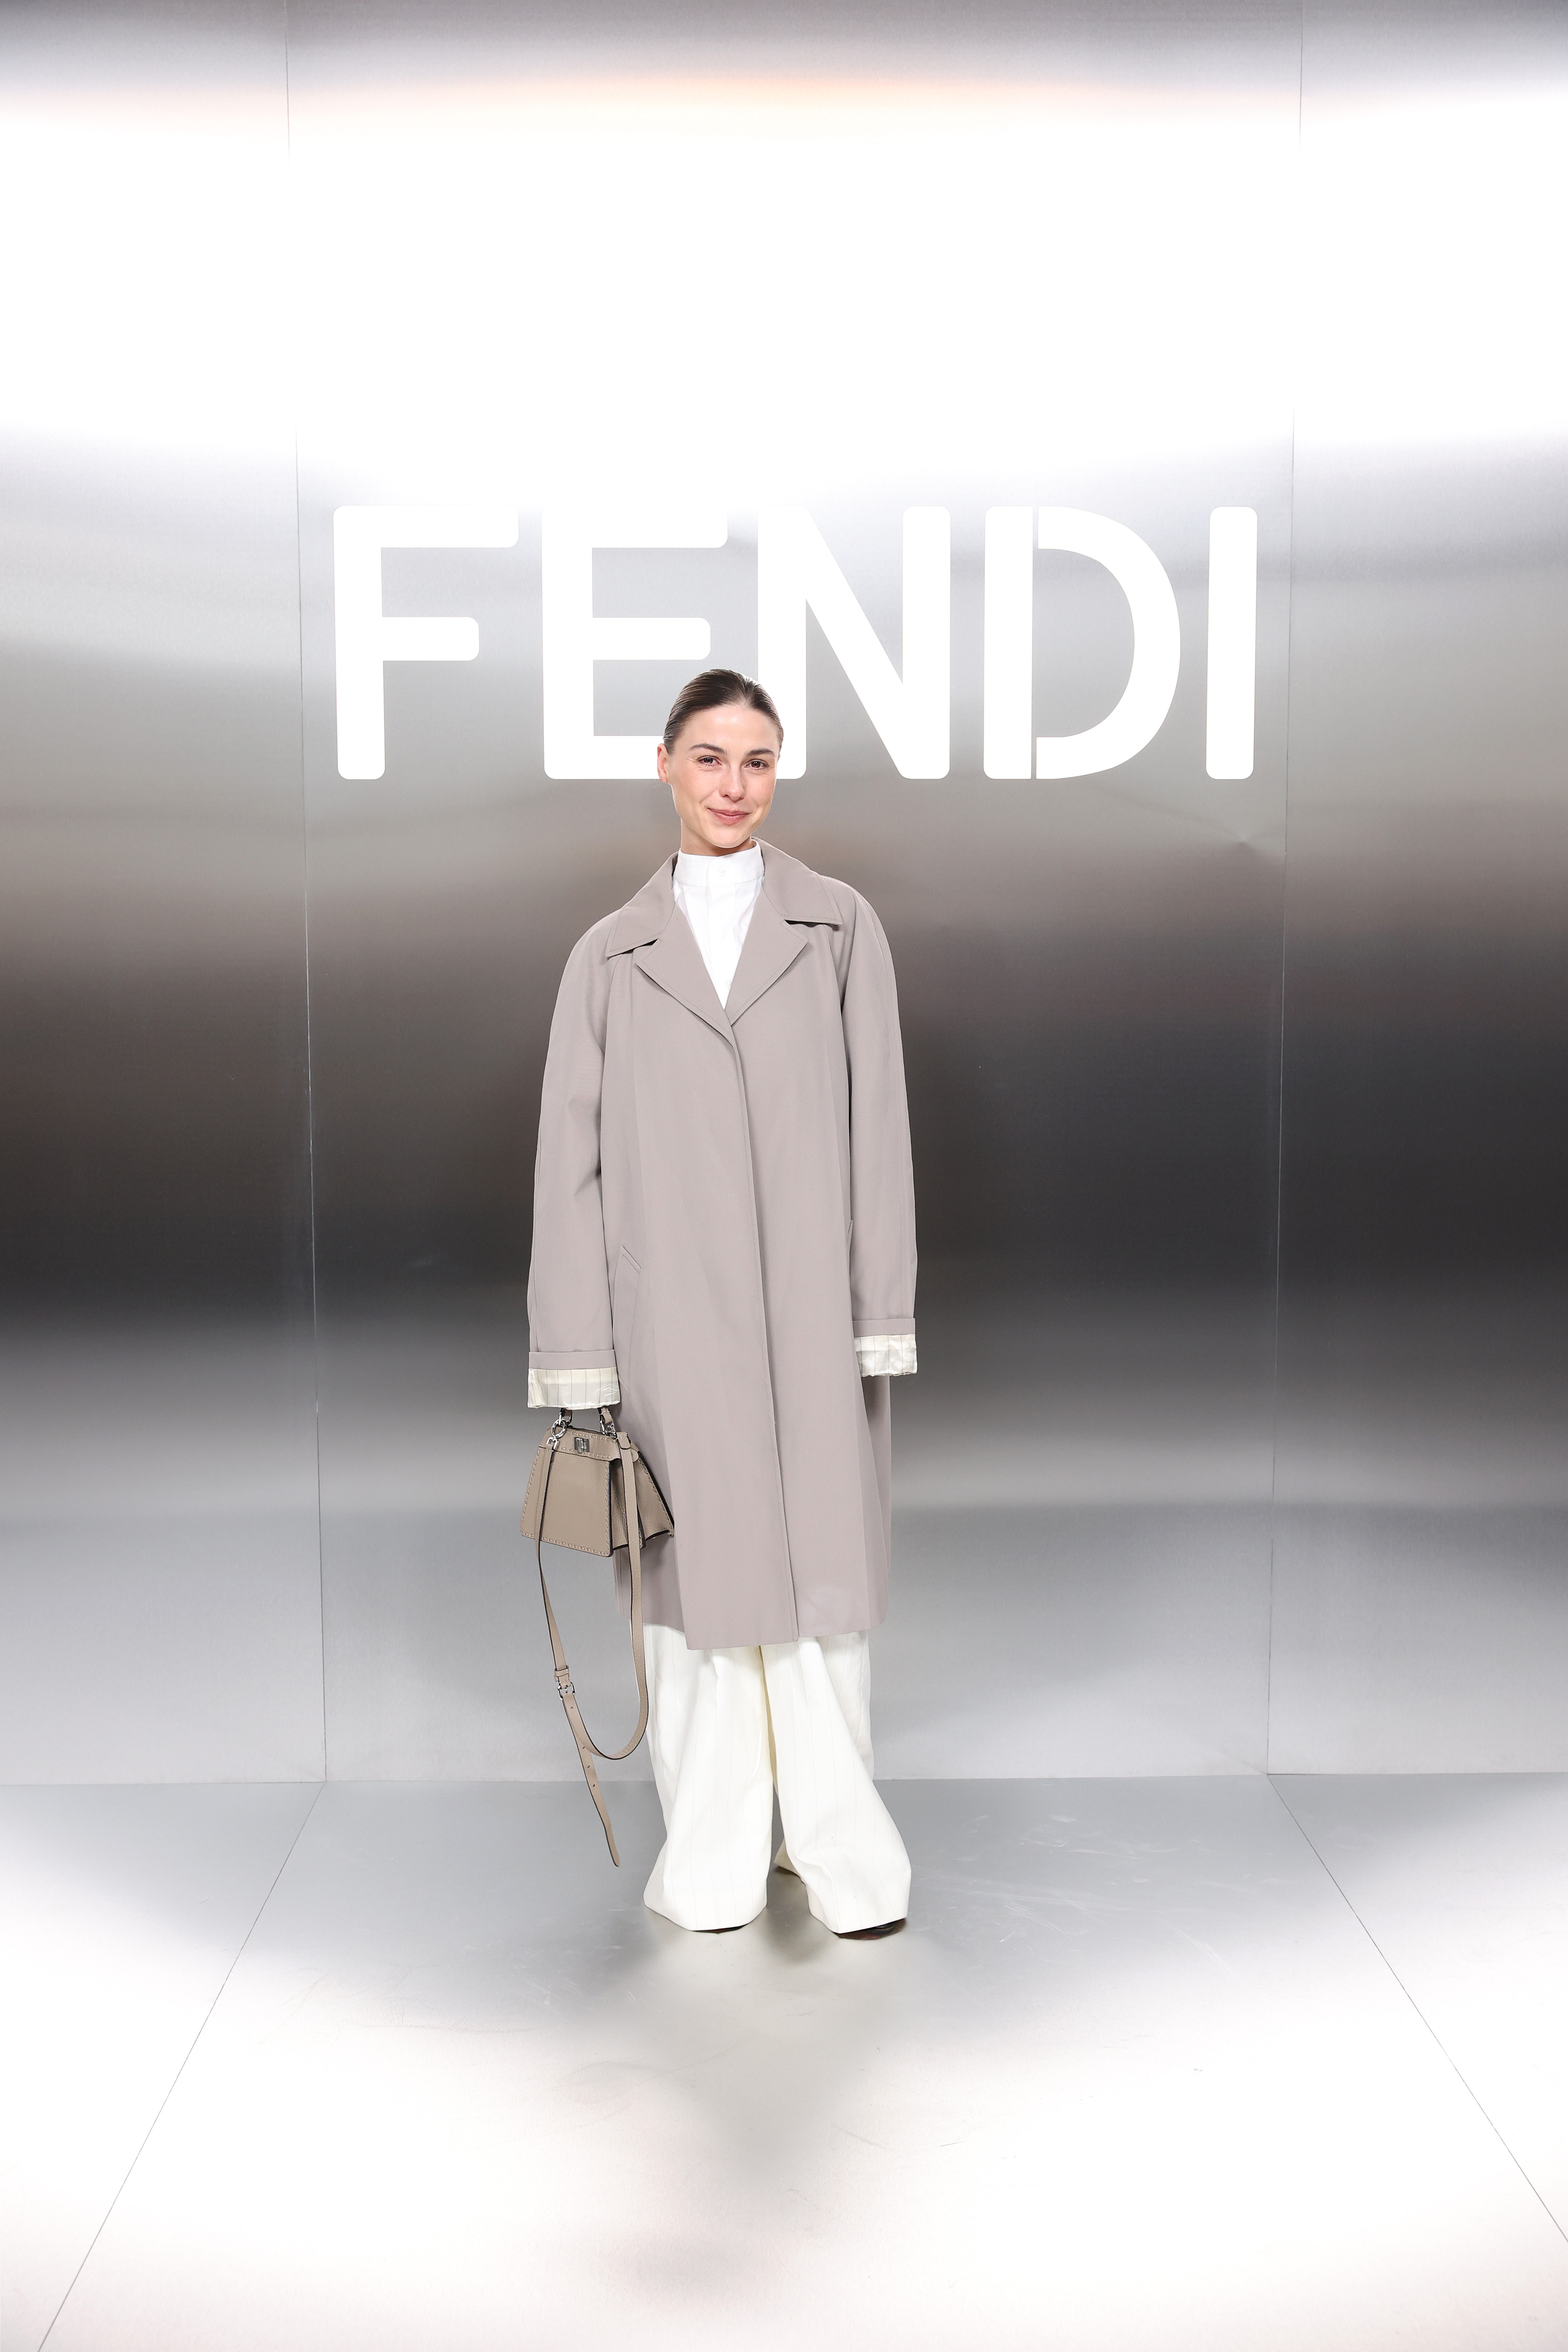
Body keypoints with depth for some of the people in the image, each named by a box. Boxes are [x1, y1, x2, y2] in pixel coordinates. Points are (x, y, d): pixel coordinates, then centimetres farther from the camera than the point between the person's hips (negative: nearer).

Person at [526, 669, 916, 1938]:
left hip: (808, 1311, 0)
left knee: (821, 1571, 4)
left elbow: (877, 1130, 3)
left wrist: (882, 1317, -3)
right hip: (670, 1316, 1)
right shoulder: (612, 954, 9)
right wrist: (576, 1352, 0)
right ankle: (713, 1857, 20)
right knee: (696, 1578, 6)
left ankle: (842, 1846, 19)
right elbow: (570, 1161, 5)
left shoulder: (841, 926, 8)